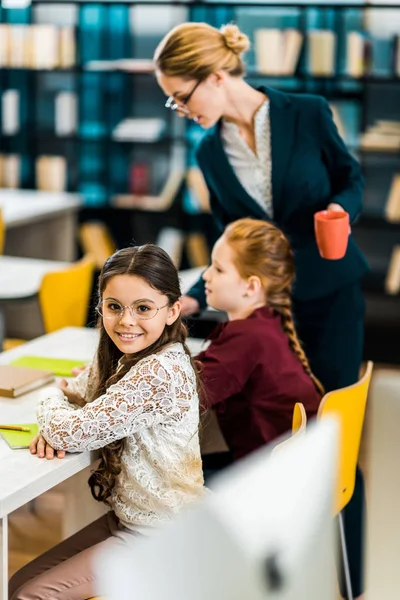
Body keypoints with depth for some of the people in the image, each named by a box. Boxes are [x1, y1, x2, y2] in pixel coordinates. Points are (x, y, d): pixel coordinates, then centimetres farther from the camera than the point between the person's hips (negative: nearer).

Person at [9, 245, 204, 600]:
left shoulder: (160, 373, -29)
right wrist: (54, 427, -11)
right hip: (126, 516, 9)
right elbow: (69, 395, 13)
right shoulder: (124, 357, 0)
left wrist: (50, 405, -6)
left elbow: (73, 433, -30)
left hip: (159, 536, -9)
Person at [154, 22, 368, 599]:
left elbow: (351, 176, 2)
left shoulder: (308, 113, -11)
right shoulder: (210, 152, 0)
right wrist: (194, 299, -3)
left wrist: (341, 209, -19)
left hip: (333, 295, -2)